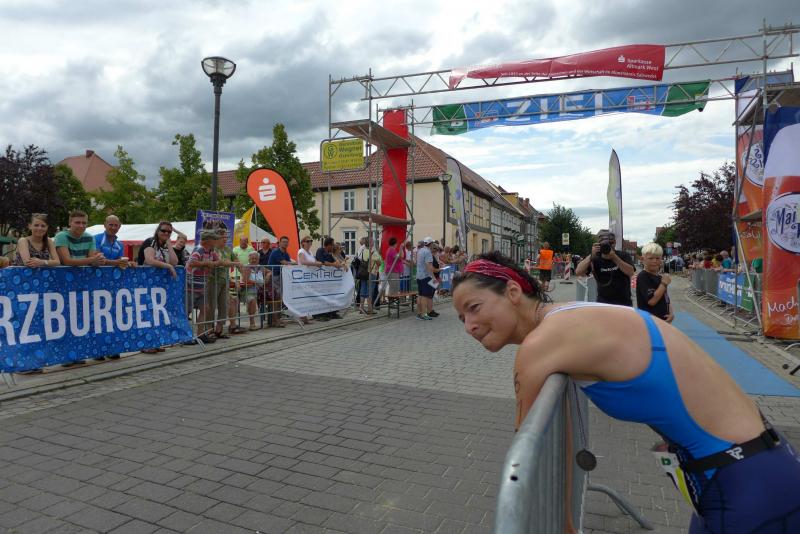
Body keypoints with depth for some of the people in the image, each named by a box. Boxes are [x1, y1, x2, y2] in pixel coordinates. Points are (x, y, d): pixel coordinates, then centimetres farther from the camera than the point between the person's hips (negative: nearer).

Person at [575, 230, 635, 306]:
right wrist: (591, 256, -26)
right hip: (603, 303, 0)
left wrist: (614, 257, -26)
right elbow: (578, 273, -15)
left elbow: (631, 272, -18)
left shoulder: (623, 255, -2)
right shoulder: (595, 259, -3)